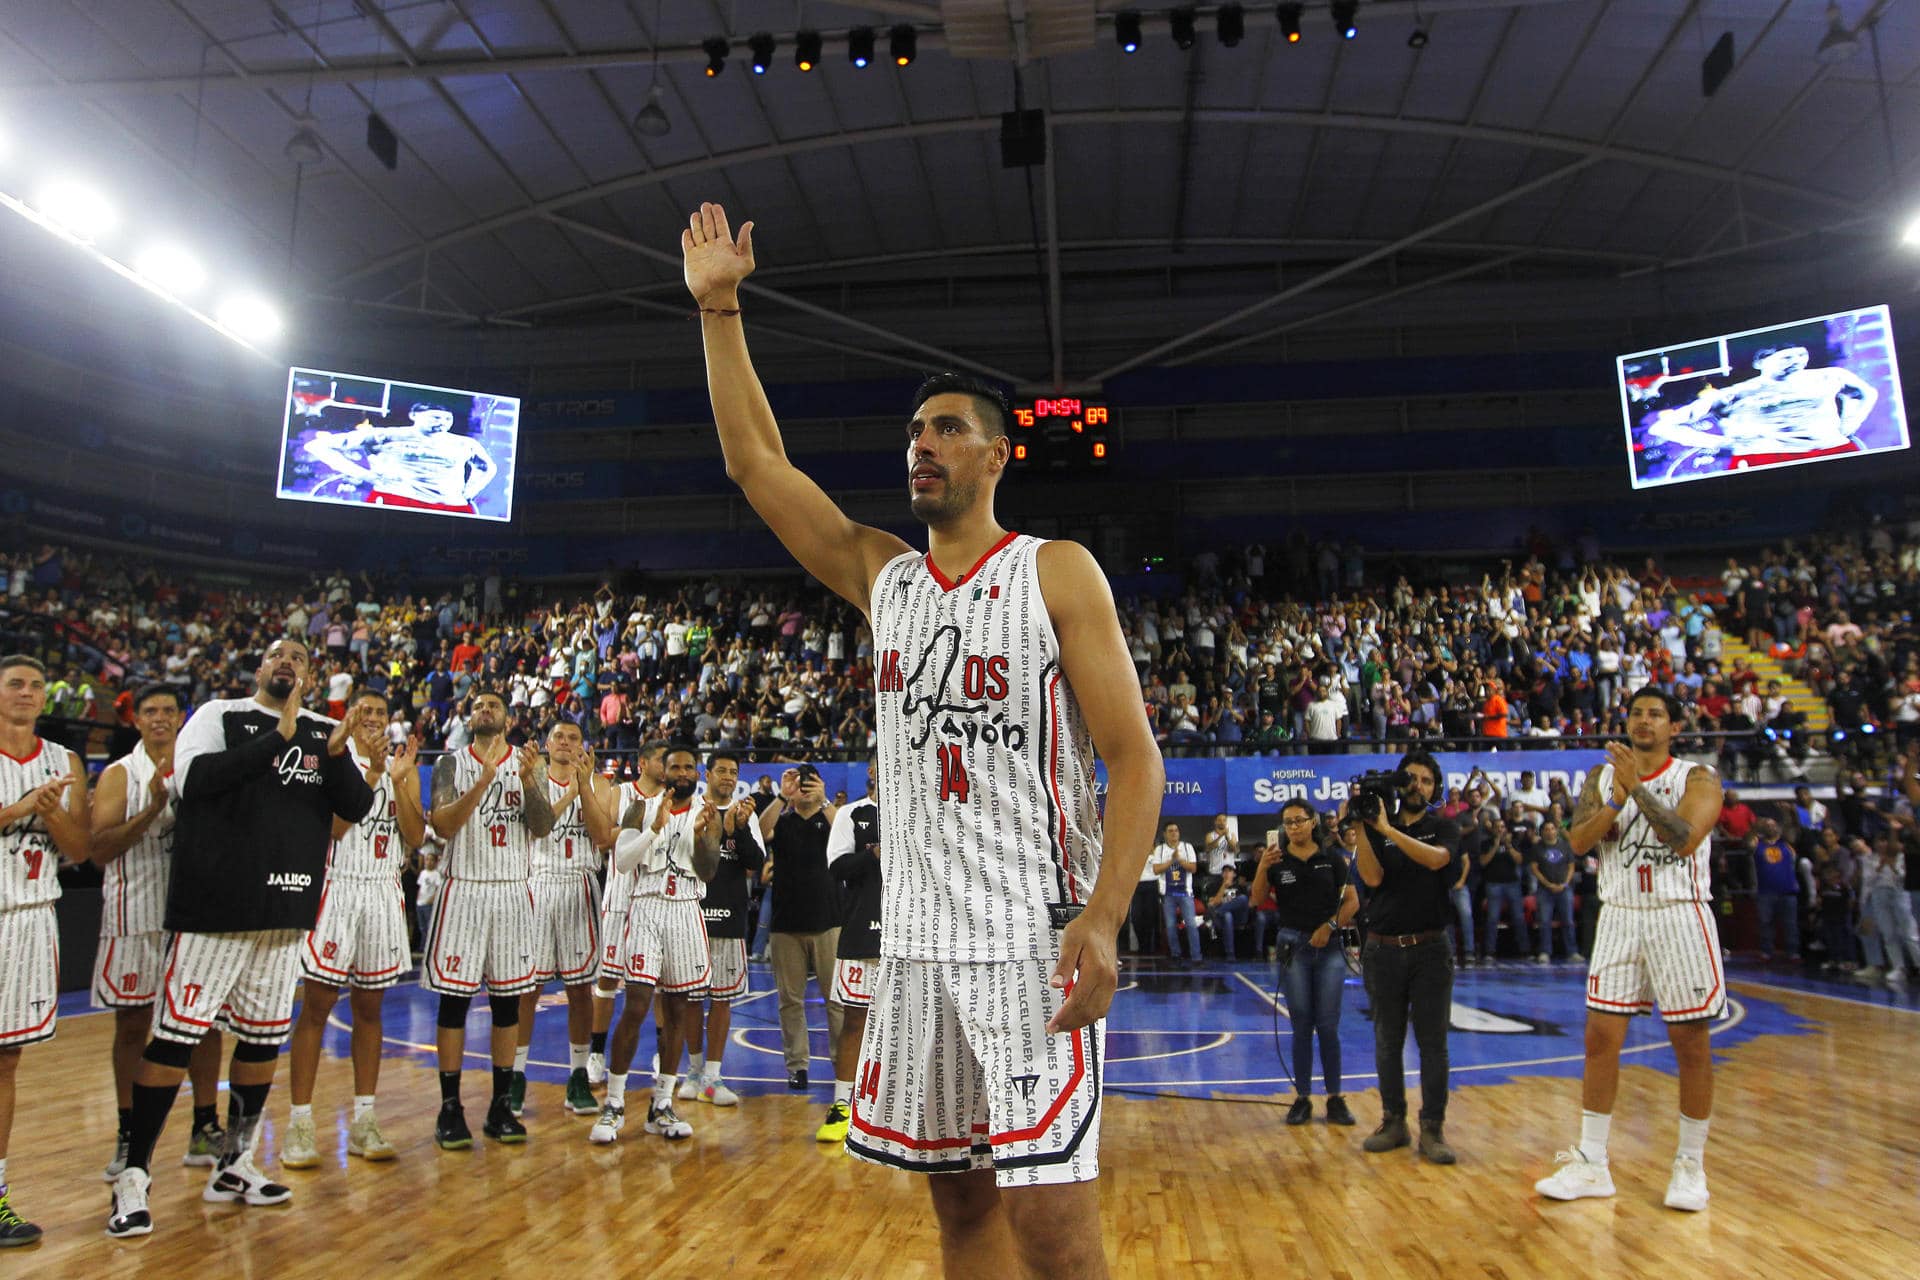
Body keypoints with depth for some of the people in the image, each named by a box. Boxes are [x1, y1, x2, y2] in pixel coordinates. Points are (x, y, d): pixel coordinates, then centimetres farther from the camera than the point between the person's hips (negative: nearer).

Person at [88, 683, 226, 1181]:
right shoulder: (119, 776, -1)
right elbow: (98, 849, -11)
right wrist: (152, 809, -21)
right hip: (137, 915, -3)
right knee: (133, 1025, 4)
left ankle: (206, 1130, 16)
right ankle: (129, 1136, 17)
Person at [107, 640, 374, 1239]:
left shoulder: (325, 732, 10)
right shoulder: (220, 715, -1)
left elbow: (358, 807, 1)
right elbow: (193, 779, -18)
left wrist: (336, 756, -18)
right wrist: (278, 738, -24)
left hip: (287, 911, 5)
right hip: (216, 907, -5)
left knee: (263, 1037, 13)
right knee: (174, 1036, -3)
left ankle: (234, 1166, 27)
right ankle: (132, 1179, 10)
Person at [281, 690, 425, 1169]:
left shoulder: (403, 767, 9)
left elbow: (416, 837, 0)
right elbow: (332, 827, -15)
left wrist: (397, 780, -11)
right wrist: (370, 773, -19)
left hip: (384, 893, 4)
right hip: (337, 889, -4)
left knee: (370, 1008, 9)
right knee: (316, 1007, -2)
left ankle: (363, 1120, 15)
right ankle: (299, 1123, 6)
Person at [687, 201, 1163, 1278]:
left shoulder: (1057, 572, -4)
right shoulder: (883, 576, 11)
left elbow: (1135, 760, -9)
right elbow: (755, 461, 11)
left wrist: (1104, 917, -21)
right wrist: (719, 309, 8)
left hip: (1033, 943, -5)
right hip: (918, 942, 5)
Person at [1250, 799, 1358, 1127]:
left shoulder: (1332, 860, 2)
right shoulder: (1277, 860, 1)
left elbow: (1352, 900, 0)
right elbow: (1258, 899, -9)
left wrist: (1331, 926, -14)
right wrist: (1262, 867, -24)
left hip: (1329, 947, 0)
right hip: (1294, 946, 0)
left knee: (1328, 1025, 2)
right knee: (1301, 1026, 5)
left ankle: (1335, 1098, 11)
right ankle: (1302, 1098, 11)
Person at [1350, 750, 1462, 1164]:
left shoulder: (1443, 829, 4)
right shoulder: (1375, 829, 6)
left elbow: (1435, 859, -19)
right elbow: (1372, 877, -10)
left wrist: (1386, 828, -25)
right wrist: (1358, 828, -18)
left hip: (1430, 949, -1)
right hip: (1383, 949, 1)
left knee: (1432, 1041, -1)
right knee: (1387, 1041, 8)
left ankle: (1432, 1129, 5)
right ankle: (1393, 1122, 18)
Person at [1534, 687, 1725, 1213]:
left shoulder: (1697, 777, -3)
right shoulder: (1602, 777, 8)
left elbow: (1685, 838, -20)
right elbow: (1578, 841, -5)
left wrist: (1638, 787, -22)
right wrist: (1617, 800, -18)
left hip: (1679, 918, -3)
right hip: (1619, 918, 3)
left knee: (1691, 1043, 4)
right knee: (1601, 1038, 2)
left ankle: (1691, 1165, 19)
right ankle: (1591, 1164, 11)